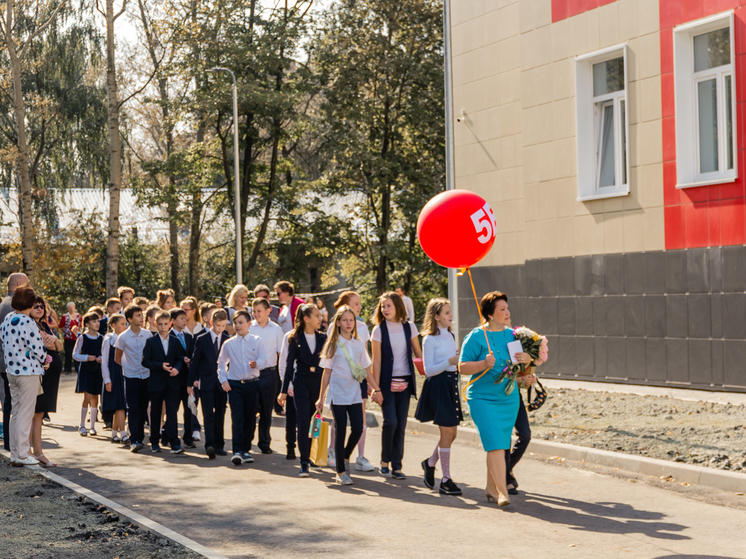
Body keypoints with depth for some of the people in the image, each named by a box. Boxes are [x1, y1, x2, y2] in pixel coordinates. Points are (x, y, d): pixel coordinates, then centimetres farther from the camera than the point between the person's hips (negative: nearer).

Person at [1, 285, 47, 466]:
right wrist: (44, 360, 3)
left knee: (15, 412, 14)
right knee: (25, 413, -1)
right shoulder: (28, 323, -19)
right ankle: (22, 455, 3)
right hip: (28, 371, -8)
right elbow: (38, 348, -17)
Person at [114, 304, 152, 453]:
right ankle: (134, 441, -11)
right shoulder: (123, 337, -6)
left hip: (146, 376, 3)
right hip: (131, 377, -3)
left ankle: (140, 437, 21)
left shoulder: (148, 334, 2)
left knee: (143, 408, 9)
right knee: (133, 409, -8)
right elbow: (117, 359, 7)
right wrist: (127, 367, 7)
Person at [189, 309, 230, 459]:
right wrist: (192, 381, -1)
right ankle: (209, 445, -19)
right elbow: (194, 361, 3)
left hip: (222, 383, 3)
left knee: (220, 415, 8)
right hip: (206, 383, -3)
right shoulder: (201, 339, 0)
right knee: (208, 415, -10)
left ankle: (219, 445, 15)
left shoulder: (228, 340, 6)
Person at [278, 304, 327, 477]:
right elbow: (290, 365, 2)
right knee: (303, 424, -8)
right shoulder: (295, 339, 0)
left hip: (319, 383, 3)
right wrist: (284, 391, 1)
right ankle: (304, 464, -8)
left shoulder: (323, 338, 6)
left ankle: (309, 456, 23)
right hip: (301, 384, -3)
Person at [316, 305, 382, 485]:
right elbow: (327, 372, 0)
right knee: (341, 430, -1)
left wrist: (376, 389, 13)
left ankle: (345, 457, 24)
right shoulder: (334, 344, -2)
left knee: (358, 429, -4)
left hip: (354, 394, 3)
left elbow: (367, 369, 14)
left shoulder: (359, 344, 7)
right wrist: (321, 398, 0)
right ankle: (341, 471, 8)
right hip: (338, 393, -3)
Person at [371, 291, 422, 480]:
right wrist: (376, 387, -8)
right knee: (390, 421, -12)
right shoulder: (379, 330, -2)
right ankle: (385, 461, 8)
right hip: (387, 381, -3)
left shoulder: (409, 327, 5)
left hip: (405, 381, 3)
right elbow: (377, 360, -4)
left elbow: (418, 353, 13)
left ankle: (396, 466, 9)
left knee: (401, 424, 2)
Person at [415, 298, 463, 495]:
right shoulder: (430, 339, -10)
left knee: (451, 433, 10)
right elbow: (429, 370, -14)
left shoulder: (450, 336, 13)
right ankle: (446, 480, -1)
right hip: (438, 385, -8)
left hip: (451, 383, 8)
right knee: (447, 433, -7)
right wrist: (450, 362, -24)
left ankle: (430, 463, 32)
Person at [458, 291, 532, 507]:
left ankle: (491, 488, 24)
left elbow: (528, 359, 17)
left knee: (499, 446, 11)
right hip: (482, 398, -6)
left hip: (509, 398, 6)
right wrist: (484, 364, -24)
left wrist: (526, 358, -7)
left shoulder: (511, 335, 9)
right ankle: (502, 493, -15)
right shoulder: (476, 337, -7)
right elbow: (462, 367, -7)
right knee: (495, 444, -14)